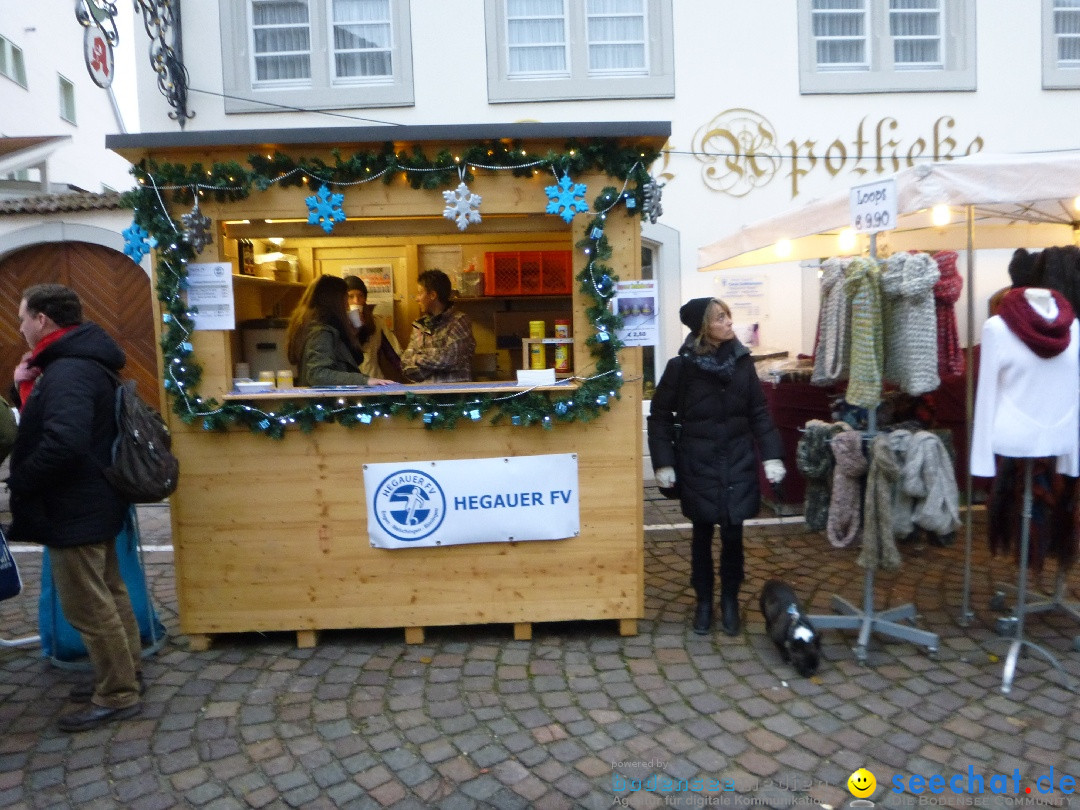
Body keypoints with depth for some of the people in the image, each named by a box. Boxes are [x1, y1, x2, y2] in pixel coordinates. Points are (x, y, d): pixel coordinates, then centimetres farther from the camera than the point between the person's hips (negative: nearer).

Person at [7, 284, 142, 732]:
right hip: (91, 502, 11)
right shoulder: (81, 363, 12)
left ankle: (118, 695, 12)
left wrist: (19, 483, -20)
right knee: (107, 594, 19)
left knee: (87, 606, 0)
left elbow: (63, 442, -35)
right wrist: (28, 389, 1)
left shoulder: (67, 371, -22)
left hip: (73, 510, -11)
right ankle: (124, 674, 33)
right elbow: (55, 422, 18)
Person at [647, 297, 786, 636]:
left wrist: (772, 456, -1)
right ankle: (704, 601, 27)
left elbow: (759, 412, 6)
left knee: (733, 534, 7)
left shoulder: (742, 361, 1)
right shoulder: (681, 366, -7)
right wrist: (663, 463, -7)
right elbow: (660, 416, -2)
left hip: (737, 464, 2)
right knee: (703, 534, 10)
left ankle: (730, 601, 27)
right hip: (698, 466, -2)